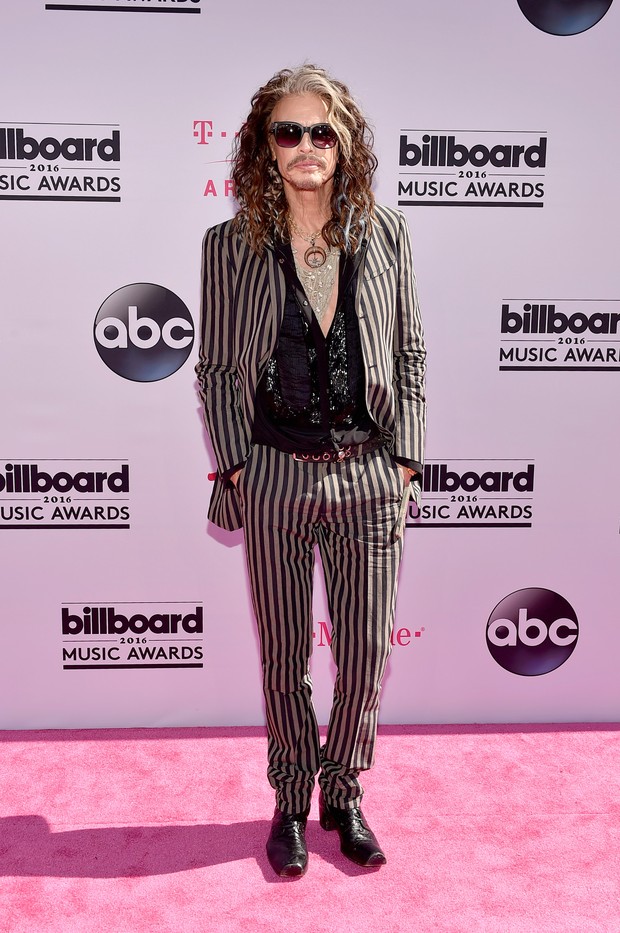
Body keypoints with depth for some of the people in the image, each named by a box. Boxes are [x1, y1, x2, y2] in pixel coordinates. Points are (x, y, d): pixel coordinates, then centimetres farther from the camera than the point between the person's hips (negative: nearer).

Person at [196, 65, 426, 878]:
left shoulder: (385, 233, 4)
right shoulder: (231, 244, 0)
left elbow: (409, 352, 7)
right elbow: (217, 368, 4)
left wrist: (406, 458, 3)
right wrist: (235, 467, -2)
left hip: (370, 477, 1)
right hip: (276, 477, -1)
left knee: (366, 654, 9)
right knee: (285, 657, 11)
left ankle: (345, 797, 33)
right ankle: (291, 804, 33)